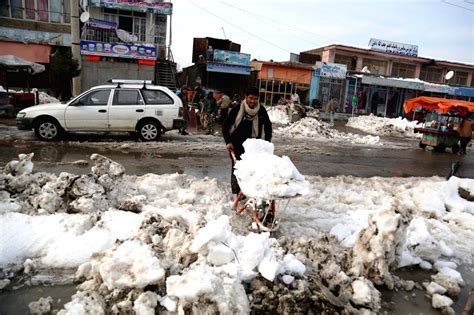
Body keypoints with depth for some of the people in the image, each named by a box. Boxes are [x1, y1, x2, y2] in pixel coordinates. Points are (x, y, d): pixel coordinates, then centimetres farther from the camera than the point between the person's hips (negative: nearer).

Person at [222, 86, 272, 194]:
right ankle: (236, 193, 14)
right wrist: (228, 142, -12)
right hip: (236, 145, -2)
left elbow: (268, 126, 9)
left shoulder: (261, 111, -5)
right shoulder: (237, 109, -12)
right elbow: (225, 126, -4)